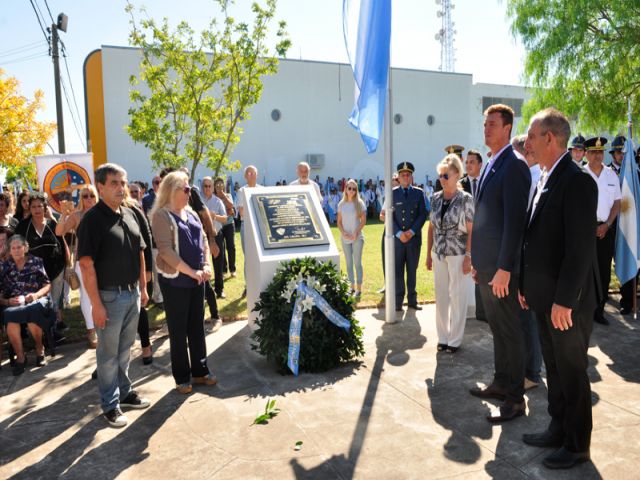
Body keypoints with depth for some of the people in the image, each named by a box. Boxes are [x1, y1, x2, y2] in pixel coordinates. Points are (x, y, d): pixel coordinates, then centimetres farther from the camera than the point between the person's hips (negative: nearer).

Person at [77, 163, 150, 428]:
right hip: (109, 296, -6)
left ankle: (124, 391, 35)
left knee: (125, 349, 19)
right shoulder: (92, 219, -15)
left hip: (132, 293, 7)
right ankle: (110, 404, 21)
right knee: (108, 353, 7)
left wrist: (142, 287, 13)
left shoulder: (130, 214, 7)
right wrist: (96, 305, -19)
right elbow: (86, 264, -18)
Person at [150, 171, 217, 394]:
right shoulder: (162, 215, -12)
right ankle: (182, 377, 17)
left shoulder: (191, 214, 11)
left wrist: (206, 265, -2)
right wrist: (191, 271, -21)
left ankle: (200, 370, 26)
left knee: (197, 326, 14)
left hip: (197, 279, 7)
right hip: (175, 280, -7)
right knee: (178, 330, 5)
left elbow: (203, 240, 14)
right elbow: (166, 251, -19)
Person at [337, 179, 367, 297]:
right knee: (349, 263, 9)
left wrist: (356, 232, -14)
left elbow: (363, 220, -3)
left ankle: (359, 288, 4)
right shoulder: (341, 204, 5)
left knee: (357, 262, -2)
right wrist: (343, 232, -10)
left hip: (357, 237, -3)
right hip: (345, 238, 3)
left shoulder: (359, 203, -2)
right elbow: (339, 222, 7)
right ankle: (352, 287, 17)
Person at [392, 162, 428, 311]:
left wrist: (412, 231, -10)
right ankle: (398, 301, 6)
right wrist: (399, 233, -12)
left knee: (412, 270, 8)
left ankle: (412, 300, 15)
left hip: (414, 237, 1)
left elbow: (423, 214, 1)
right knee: (397, 270, 0)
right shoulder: (392, 193, 4)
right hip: (397, 237, -1)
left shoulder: (418, 193, 7)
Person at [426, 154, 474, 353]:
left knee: (457, 297, 4)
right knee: (441, 296, 10)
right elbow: (431, 227, 10)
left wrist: (468, 257, -13)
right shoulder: (435, 198, 5)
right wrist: (429, 254, 9)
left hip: (458, 255, -5)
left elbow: (471, 230, -9)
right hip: (439, 254, 5)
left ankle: (455, 339, 15)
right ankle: (443, 336, 22)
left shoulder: (465, 199, -9)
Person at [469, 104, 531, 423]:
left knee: (509, 331, 2)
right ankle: (501, 383, 32)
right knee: (497, 328, 18)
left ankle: (515, 398, 14)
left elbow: (514, 221, -20)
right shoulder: (489, 166, 15)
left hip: (501, 267, -9)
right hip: (485, 265, 9)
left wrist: (504, 268, -22)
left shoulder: (513, 166, -14)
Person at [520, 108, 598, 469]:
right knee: (554, 367, 19)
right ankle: (559, 429, 35)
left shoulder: (577, 181, -18)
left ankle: (577, 445, 23)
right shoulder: (545, 180, 11)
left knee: (572, 371, 7)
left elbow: (581, 247, -22)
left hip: (568, 300, -8)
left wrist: (564, 300, -22)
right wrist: (525, 284, 13)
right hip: (544, 296, 8)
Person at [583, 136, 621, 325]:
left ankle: (599, 310, 17)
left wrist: (606, 225, -4)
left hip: (606, 229, 4)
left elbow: (617, 202, 8)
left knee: (604, 271, 6)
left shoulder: (611, 174, 7)